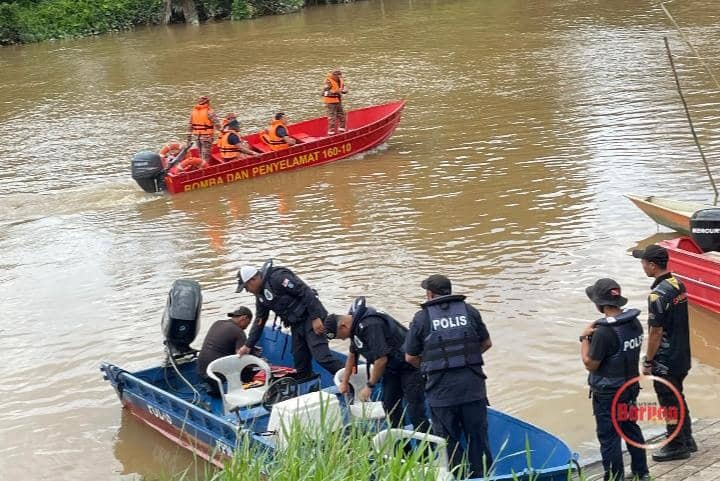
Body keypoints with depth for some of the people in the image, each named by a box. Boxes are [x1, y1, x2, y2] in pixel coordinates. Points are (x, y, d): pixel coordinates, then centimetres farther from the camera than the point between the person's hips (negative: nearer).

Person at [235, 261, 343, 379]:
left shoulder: (277, 277, -16)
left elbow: (305, 292, -20)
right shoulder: (260, 296, 14)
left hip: (310, 317, -10)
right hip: (296, 324, 10)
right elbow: (259, 321, 23)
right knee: (300, 362, 10)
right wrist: (248, 345, 21)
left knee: (322, 357, -19)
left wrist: (315, 318, -21)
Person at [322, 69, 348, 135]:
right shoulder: (328, 82, -18)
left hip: (338, 101, 8)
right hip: (330, 102, -8)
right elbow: (324, 93, -23)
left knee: (341, 115, 15)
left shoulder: (340, 80, 6)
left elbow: (345, 90, 8)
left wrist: (343, 90, -17)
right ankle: (331, 132, -2)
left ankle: (341, 131, 29)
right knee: (332, 117, -8)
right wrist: (334, 92, -31)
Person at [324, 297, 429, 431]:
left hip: (408, 364, -10)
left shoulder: (370, 326, -27)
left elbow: (381, 359, -26)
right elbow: (352, 354, 22)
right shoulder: (355, 324, 6)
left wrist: (369, 386, -16)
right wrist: (344, 381, 27)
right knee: (389, 405, 7)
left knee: (415, 409, -11)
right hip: (392, 367, 10)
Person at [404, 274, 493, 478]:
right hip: (473, 385, 2)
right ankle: (483, 475, 18)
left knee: (448, 440, 10)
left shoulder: (422, 318, -1)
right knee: (477, 436, 13)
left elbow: (410, 357, 4)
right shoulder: (469, 311, 6)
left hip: (442, 390, -2)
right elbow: (487, 343, 15)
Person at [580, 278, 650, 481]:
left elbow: (590, 364, -20)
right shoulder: (634, 322, -2)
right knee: (631, 427, 23)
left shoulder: (604, 331, -27)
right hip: (631, 386, 8)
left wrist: (585, 338, -9)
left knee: (609, 436, 5)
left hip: (608, 394, -8)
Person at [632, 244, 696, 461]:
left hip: (665, 361, -9)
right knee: (678, 398, 22)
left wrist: (648, 361, -11)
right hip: (682, 355, 9)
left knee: (669, 403, 6)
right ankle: (687, 440, 33)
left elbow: (656, 332, -22)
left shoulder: (658, 295, -25)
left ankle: (676, 447, 17)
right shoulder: (679, 284, 2)